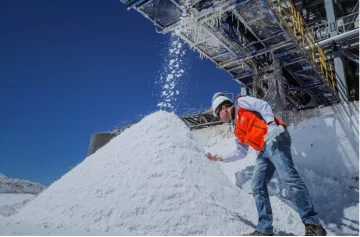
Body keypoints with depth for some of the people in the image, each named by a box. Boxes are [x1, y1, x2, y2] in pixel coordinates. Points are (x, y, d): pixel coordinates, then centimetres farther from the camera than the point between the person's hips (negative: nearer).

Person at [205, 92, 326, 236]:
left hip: (275, 138, -9)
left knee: (288, 177, -19)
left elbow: (264, 106, -3)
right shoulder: (237, 131, 28)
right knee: (258, 186, 2)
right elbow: (241, 152, 29)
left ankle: (313, 224, -13)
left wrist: (271, 125, -19)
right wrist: (221, 159, 30)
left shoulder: (241, 103, 9)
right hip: (264, 151, 9)